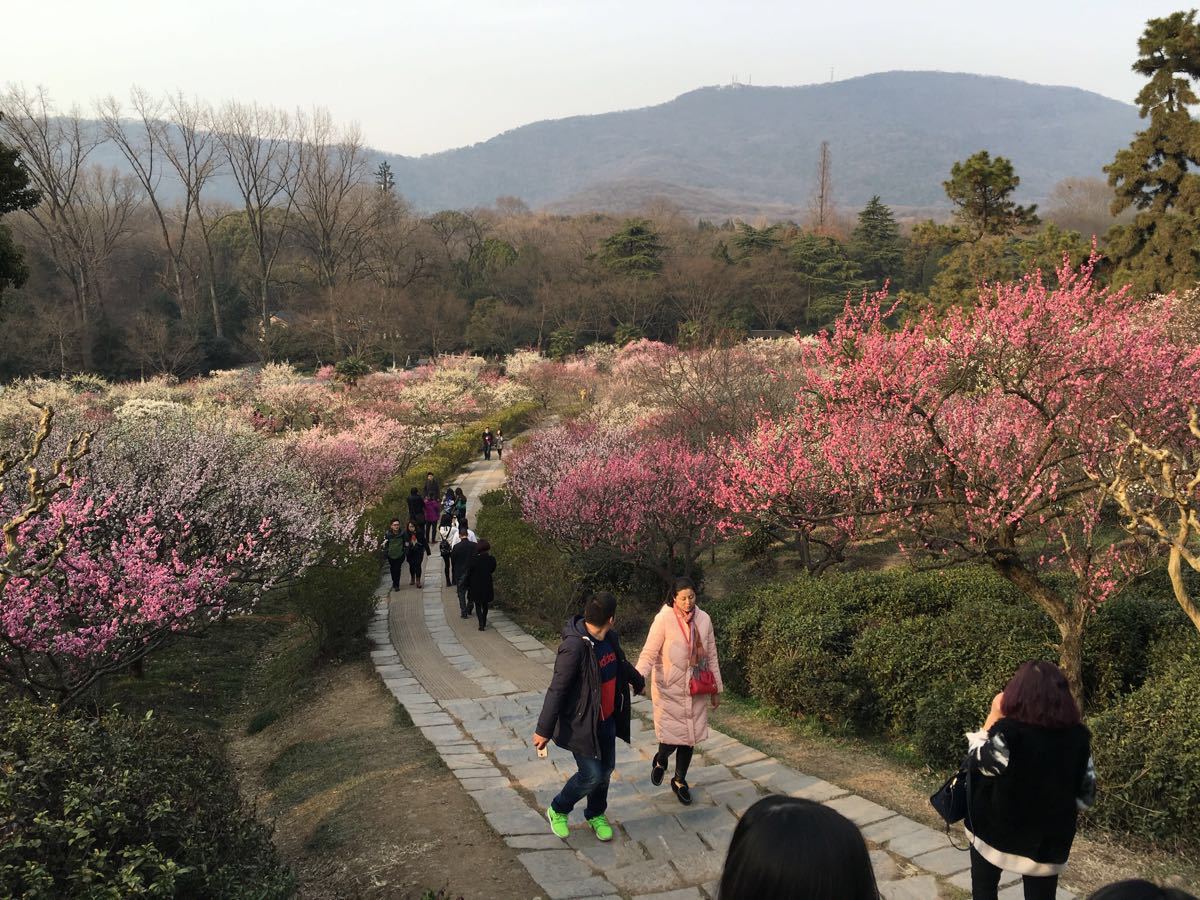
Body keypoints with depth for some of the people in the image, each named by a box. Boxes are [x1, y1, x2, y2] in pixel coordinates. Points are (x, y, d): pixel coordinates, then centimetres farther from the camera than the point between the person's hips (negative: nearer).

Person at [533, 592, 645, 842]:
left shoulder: (610, 638, -2)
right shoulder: (574, 647, -29)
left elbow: (621, 663, 21)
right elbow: (557, 690, -26)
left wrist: (638, 681, 40)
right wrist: (544, 730, -22)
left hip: (607, 720, 8)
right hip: (582, 724, -8)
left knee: (606, 769, 17)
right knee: (592, 775, -3)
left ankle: (596, 815, 40)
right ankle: (558, 811, 23)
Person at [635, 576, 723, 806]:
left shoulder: (704, 619, -2)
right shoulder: (664, 619, -16)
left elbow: (711, 656, 6)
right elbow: (649, 653, -17)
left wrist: (717, 689, 10)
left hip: (696, 690, 4)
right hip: (669, 689, -4)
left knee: (690, 736, 9)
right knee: (671, 737, -6)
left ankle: (680, 781, 33)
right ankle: (660, 761, 31)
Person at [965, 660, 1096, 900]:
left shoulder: (1008, 733, -24)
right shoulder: (1078, 737, -9)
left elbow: (976, 762, -8)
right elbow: (1086, 793, 0)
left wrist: (994, 717, -6)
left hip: (996, 829, -3)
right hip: (1048, 837, 3)